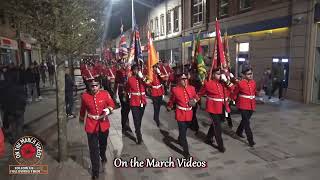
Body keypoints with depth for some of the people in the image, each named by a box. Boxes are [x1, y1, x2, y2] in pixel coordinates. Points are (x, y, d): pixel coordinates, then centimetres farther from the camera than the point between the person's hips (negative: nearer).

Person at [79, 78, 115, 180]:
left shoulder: (105, 94, -12)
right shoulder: (84, 96, -12)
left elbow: (111, 104, 0)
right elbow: (83, 109, 5)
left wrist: (108, 109, -22)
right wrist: (81, 118, 21)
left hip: (104, 124, 2)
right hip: (91, 125, -1)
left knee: (103, 143, 25)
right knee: (93, 149, 2)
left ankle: (103, 156, 58)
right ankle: (95, 171, 17)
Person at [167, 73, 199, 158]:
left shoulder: (191, 88, -3)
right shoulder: (175, 89, -12)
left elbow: (196, 97, 12)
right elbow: (171, 100, 1)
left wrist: (194, 100, -6)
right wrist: (169, 107, -6)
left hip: (189, 114, 5)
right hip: (180, 114, -4)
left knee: (184, 130, 25)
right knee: (183, 132, -4)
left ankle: (180, 140, 55)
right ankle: (186, 151, 8)